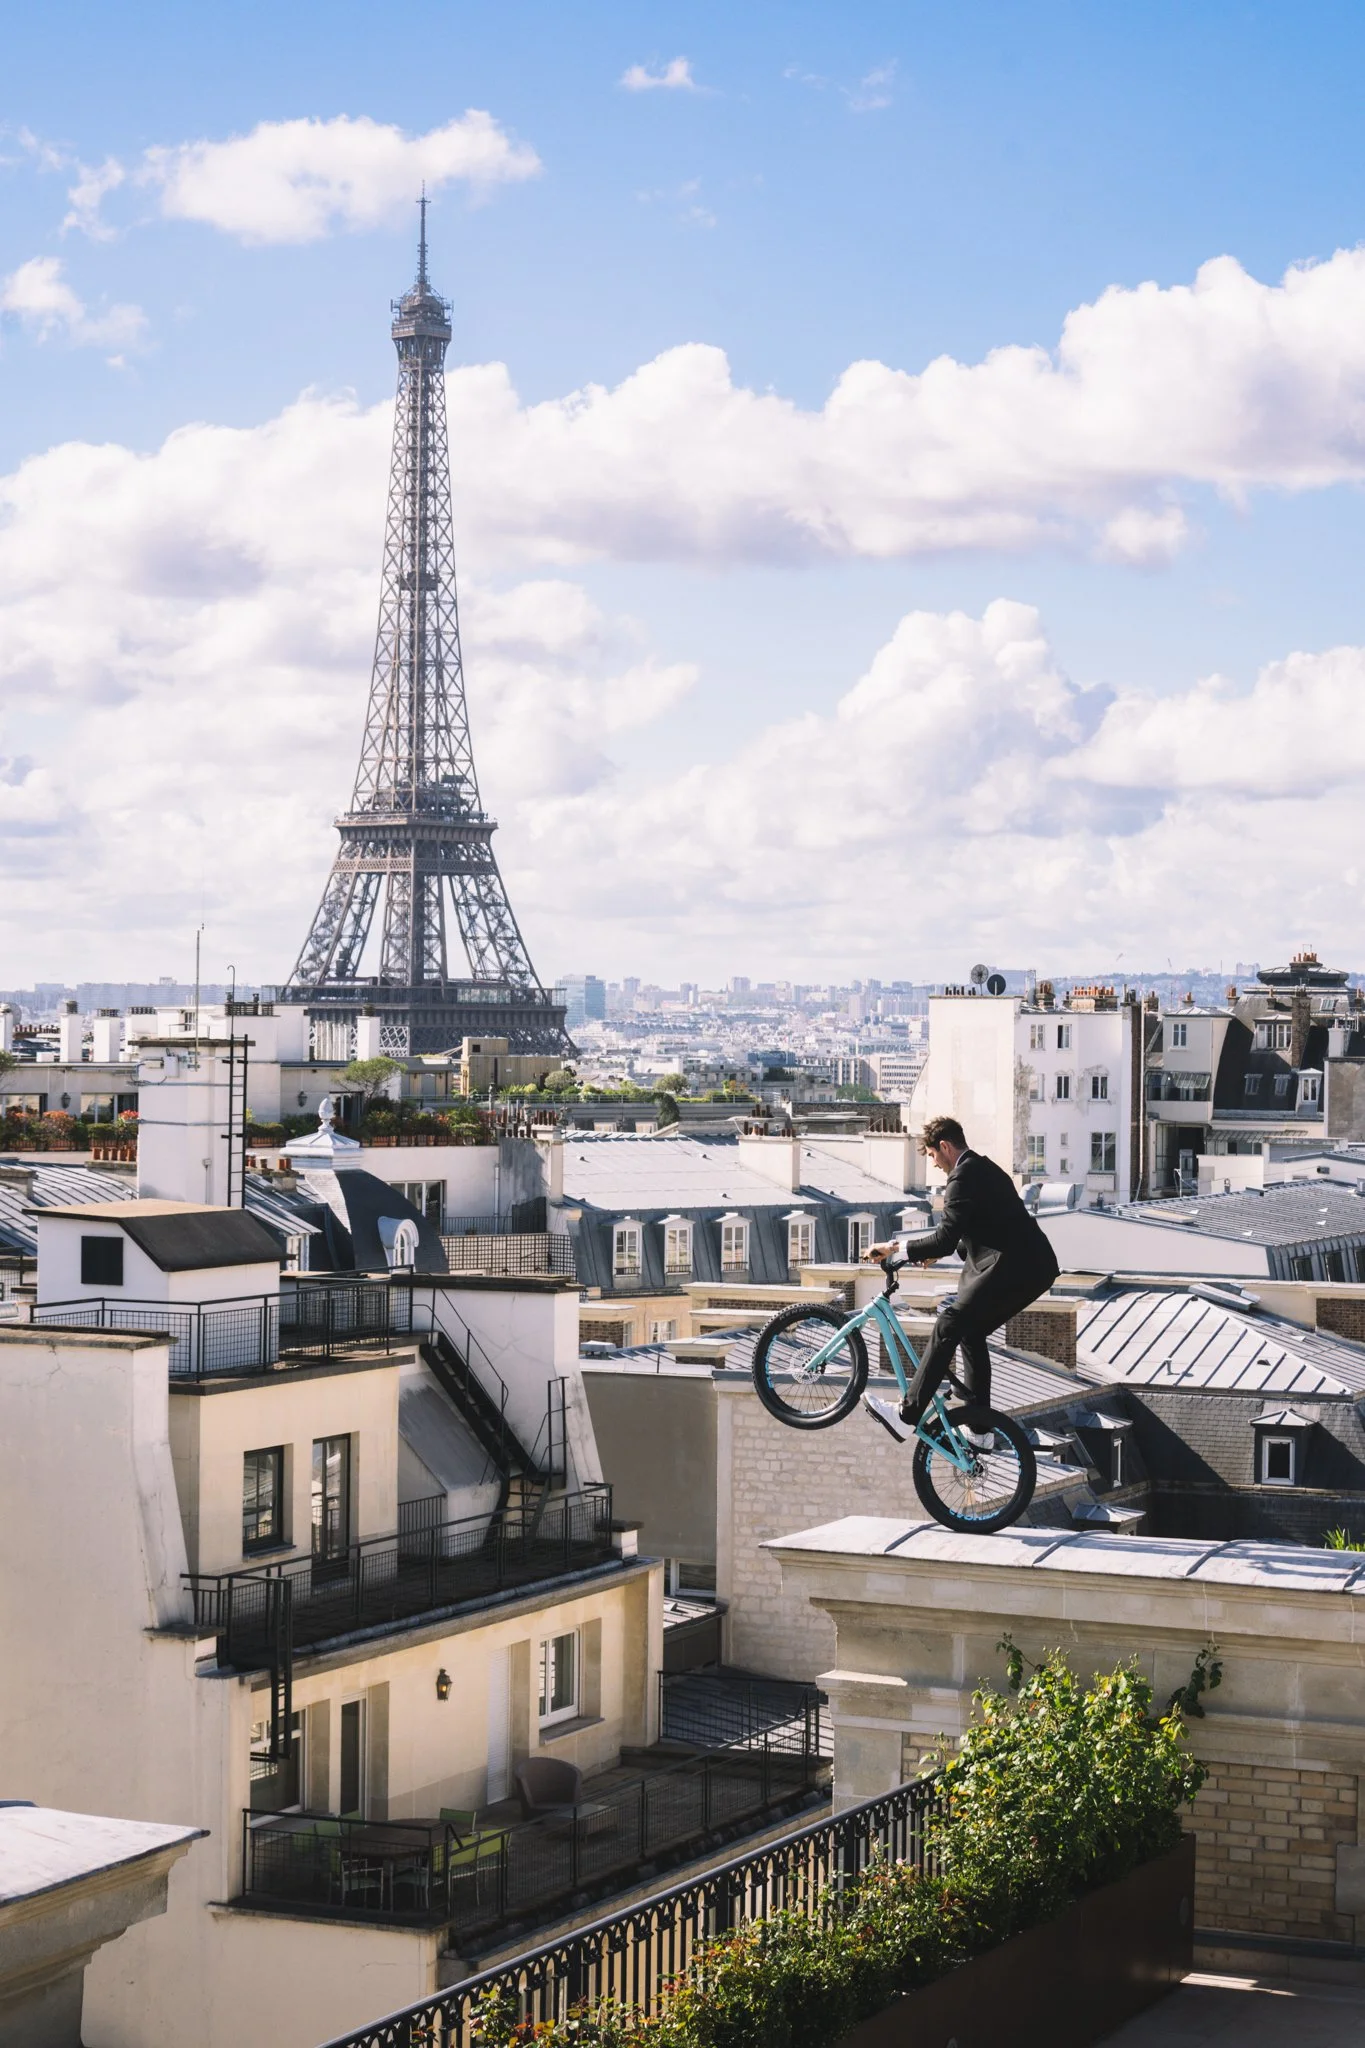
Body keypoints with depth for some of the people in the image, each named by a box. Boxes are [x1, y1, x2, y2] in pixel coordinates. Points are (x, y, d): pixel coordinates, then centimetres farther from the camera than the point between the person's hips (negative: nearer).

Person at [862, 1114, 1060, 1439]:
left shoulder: (963, 1177, -10)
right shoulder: (984, 1168, 23)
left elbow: (946, 1239, -16)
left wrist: (896, 1250, -8)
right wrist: (932, 1251, 30)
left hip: (1012, 1267, -10)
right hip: (1036, 1268, 10)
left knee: (949, 1324, -9)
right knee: (970, 1332, 17)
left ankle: (906, 1417, -11)